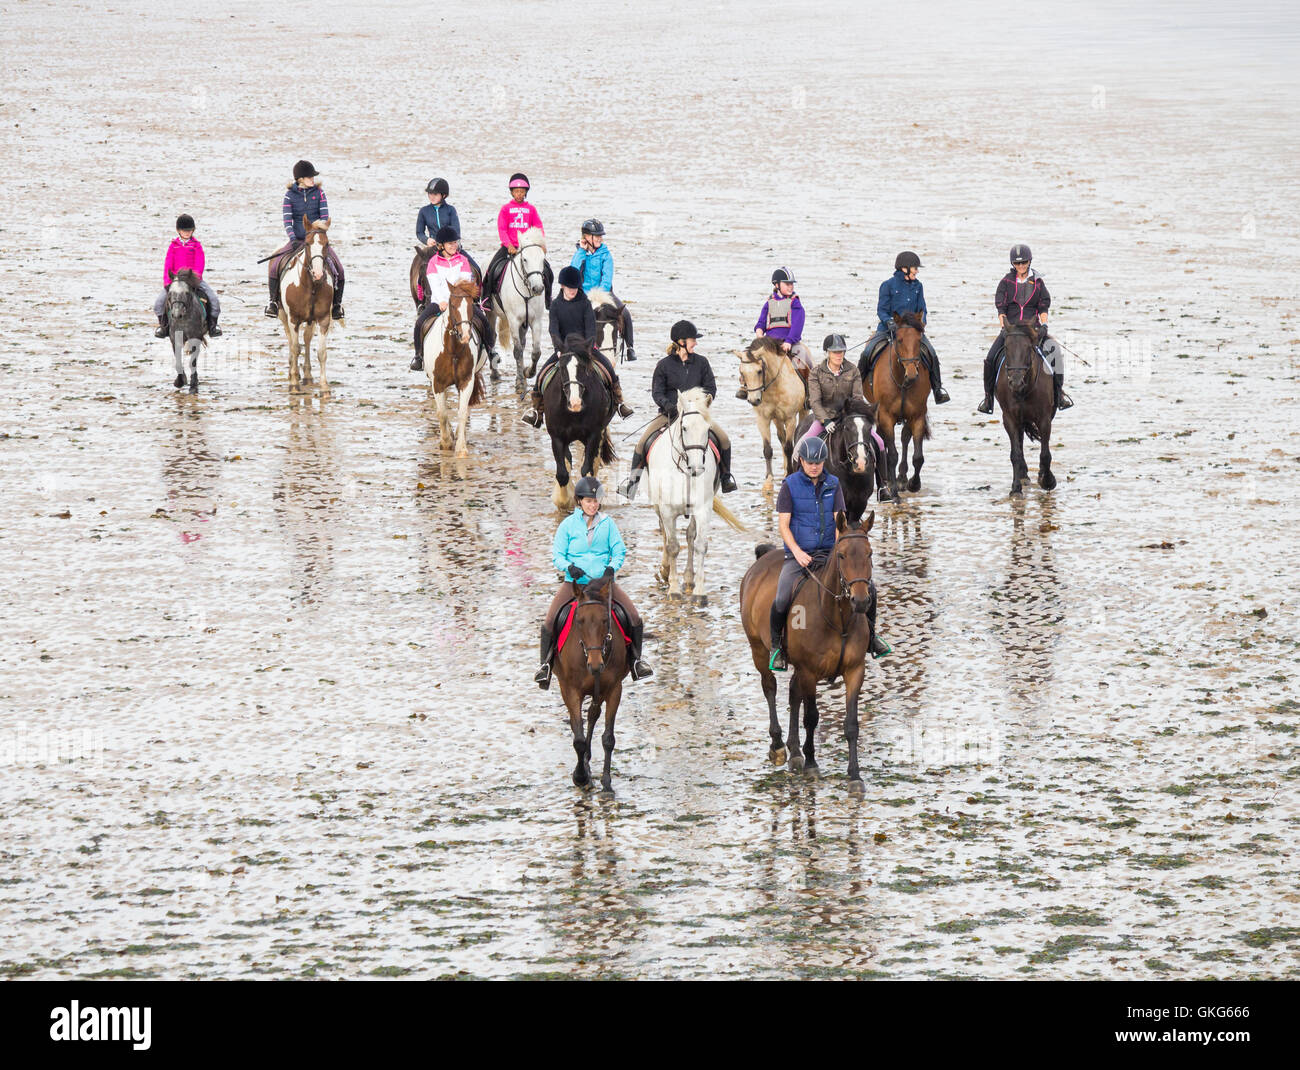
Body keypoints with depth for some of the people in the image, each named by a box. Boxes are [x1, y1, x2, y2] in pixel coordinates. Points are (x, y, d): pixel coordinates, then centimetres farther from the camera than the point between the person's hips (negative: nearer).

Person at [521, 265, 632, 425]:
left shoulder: (585, 303, -1)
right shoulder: (556, 304, 1)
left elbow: (591, 327, -7)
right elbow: (554, 329, -6)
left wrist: (589, 348, -21)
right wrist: (559, 349, -21)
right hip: (563, 347, 1)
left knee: (609, 367, -20)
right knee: (542, 374, -16)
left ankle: (619, 401, -7)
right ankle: (535, 407, -5)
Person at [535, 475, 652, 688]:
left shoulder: (607, 523, 5)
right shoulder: (568, 524, 1)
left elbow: (619, 551, 5)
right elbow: (557, 556, 2)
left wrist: (612, 568, -16)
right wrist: (569, 567, -19)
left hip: (604, 581, 1)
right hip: (574, 582, -1)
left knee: (634, 618, -12)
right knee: (549, 621, -19)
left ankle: (636, 659, 9)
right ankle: (546, 664, 0)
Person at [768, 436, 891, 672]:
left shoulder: (833, 485, 5)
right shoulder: (790, 485, -4)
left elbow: (839, 521, 2)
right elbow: (784, 525, -6)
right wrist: (797, 552, -20)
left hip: (828, 552, 3)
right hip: (798, 555, -3)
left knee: (868, 587, -10)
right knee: (782, 599, -27)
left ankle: (870, 634, 15)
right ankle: (776, 645, -2)